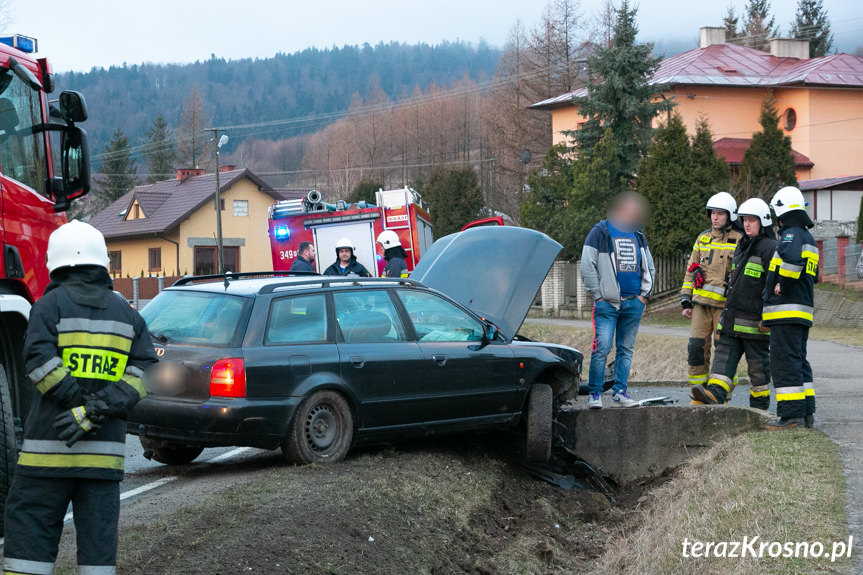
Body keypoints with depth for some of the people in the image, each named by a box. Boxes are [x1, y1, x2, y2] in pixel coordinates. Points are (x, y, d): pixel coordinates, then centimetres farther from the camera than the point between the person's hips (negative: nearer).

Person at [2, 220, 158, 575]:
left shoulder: (51, 304, -1)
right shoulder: (126, 313, 11)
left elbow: (39, 361, -16)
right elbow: (144, 370, 0)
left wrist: (80, 404, -13)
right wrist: (95, 411, -10)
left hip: (49, 443, -4)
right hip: (105, 449, 4)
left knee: (30, 523, 0)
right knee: (98, 528, 8)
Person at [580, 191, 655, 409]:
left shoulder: (638, 235, 15)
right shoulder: (600, 232, -1)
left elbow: (649, 267, 22)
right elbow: (587, 267, -5)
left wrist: (645, 293, 10)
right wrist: (598, 295, -8)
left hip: (634, 303, 5)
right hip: (607, 303, -5)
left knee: (626, 350, 7)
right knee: (601, 348, -11)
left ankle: (620, 392, 12)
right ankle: (595, 393, -4)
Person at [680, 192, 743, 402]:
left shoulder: (740, 241, 0)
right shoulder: (703, 238, 14)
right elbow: (690, 271, 18)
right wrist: (686, 301, 11)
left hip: (725, 305, -4)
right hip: (701, 303, 4)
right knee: (696, 348, -1)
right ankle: (697, 397, 7)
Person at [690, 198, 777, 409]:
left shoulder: (770, 248, -10)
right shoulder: (742, 246, 18)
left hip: (754, 321, -8)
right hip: (732, 317, 8)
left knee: (758, 363, 1)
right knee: (724, 354, -6)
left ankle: (759, 406, 9)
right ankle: (715, 394, -17)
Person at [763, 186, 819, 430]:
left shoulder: (792, 234, -11)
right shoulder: (808, 238, 20)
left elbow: (793, 259, -32)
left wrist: (782, 285, -19)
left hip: (787, 310, -10)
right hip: (803, 310, 10)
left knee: (785, 361, -8)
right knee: (798, 361, 14)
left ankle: (791, 415, -10)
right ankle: (806, 412, 15)